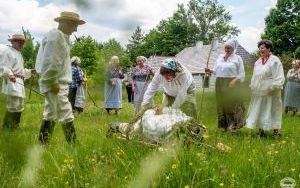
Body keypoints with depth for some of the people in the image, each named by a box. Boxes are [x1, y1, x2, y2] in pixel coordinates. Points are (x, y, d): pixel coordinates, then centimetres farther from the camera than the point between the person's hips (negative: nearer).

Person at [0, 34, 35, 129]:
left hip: (20, 82, 10)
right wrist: (9, 75, -34)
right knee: (13, 105, -14)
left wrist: (30, 71, 20)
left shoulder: (19, 54, 25)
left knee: (19, 106, 14)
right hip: (12, 81, -10)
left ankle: (14, 125, 26)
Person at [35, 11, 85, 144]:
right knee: (66, 116, -9)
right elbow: (50, 62, -22)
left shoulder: (62, 37, 18)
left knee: (50, 115, 14)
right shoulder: (55, 36, -14)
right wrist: (53, 82, -20)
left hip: (59, 83, 11)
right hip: (55, 84, -11)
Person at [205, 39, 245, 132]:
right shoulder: (220, 57, 15)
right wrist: (210, 71, -4)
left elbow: (241, 74, -2)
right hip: (220, 84, 4)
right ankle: (224, 126, 13)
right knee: (221, 105, 5)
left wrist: (234, 81, -17)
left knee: (232, 104, -8)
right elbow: (216, 70, 17)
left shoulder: (237, 58, 2)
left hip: (231, 84, -4)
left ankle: (234, 126, -4)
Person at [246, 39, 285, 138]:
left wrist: (273, 87, -18)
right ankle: (261, 130, 20)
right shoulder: (258, 61, 11)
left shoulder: (274, 60, -9)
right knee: (259, 110, 10)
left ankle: (276, 131, 10)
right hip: (259, 91, 7)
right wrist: (253, 86, 13)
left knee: (272, 110, 0)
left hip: (270, 92, -6)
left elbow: (279, 77, -12)